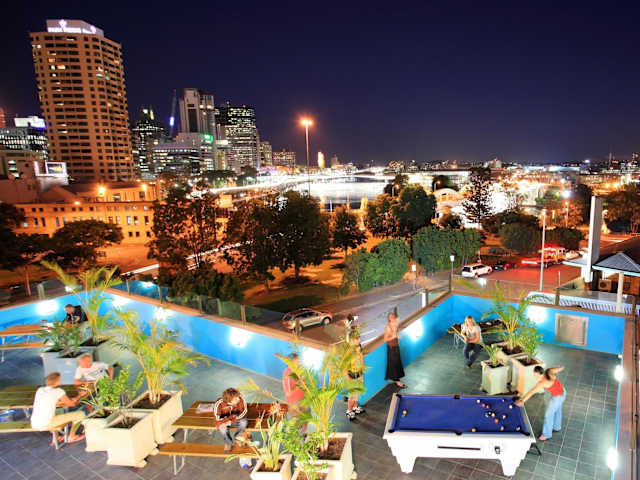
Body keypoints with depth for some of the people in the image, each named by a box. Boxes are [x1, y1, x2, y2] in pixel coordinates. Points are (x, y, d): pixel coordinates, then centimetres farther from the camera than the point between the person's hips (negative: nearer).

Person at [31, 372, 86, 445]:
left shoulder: (40, 390, 10)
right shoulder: (58, 391, -9)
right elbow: (72, 404, 4)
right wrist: (79, 396, 22)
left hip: (34, 424, 8)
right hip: (46, 424, -8)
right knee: (80, 414, 0)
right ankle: (72, 437, 19)